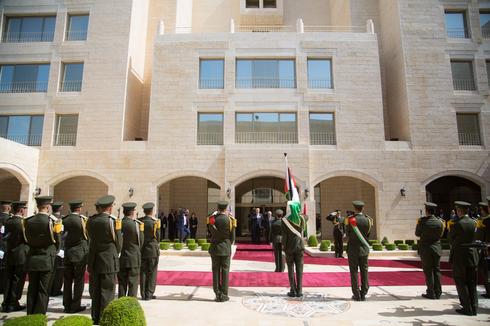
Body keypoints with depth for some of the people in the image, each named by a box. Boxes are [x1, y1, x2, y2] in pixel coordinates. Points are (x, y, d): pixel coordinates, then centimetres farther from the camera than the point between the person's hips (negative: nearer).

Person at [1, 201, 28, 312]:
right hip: (21, 256, -7)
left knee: (8, 279, 14)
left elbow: (6, 237, 11)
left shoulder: (8, 221, 4)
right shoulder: (23, 222, -18)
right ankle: (13, 304, 11)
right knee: (18, 280, 4)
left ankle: (6, 304, 21)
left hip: (9, 255, 7)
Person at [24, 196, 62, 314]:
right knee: (43, 290, 4)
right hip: (46, 260, -4)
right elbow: (57, 241, -4)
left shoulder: (28, 221, -1)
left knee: (32, 289, 13)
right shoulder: (52, 221, -13)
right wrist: (53, 252, 16)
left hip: (31, 259, 4)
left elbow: (27, 239, 7)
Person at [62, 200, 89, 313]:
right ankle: (75, 306, 8)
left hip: (67, 253, 4)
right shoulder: (83, 219, -11)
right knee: (79, 281, 4)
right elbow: (87, 236, -3)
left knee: (67, 281, 11)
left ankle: (67, 305, 19)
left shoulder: (64, 220, 0)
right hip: (80, 254, -4)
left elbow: (63, 235, 4)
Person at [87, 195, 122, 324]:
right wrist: (116, 254, 12)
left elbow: (91, 238, 8)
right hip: (108, 261, -5)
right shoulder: (112, 221, -15)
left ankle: (95, 318, 27)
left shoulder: (90, 221, 0)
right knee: (107, 292, 5)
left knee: (95, 291, 16)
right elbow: (118, 242, -6)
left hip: (93, 261, 5)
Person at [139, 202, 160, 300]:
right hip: (152, 250, -4)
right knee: (152, 273, 5)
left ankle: (143, 294, 16)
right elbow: (158, 237, -7)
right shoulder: (155, 222, -13)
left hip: (141, 250, 4)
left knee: (143, 273, 10)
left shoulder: (138, 221, -2)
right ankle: (149, 294, 8)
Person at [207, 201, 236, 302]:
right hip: (226, 249, -1)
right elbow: (232, 237, -2)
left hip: (214, 248, 2)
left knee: (216, 271, 8)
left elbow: (211, 232, 7)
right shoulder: (230, 220, -8)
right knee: (225, 271, 6)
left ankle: (217, 294, 12)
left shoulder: (211, 219, -5)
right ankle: (224, 295, 10)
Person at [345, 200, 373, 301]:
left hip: (353, 249, -3)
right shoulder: (368, 220, -3)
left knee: (354, 272, 4)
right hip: (364, 249, 3)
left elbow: (347, 233, -1)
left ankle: (357, 295, 7)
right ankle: (363, 295, 14)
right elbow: (368, 234, 5)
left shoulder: (350, 219, -11)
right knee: (364, 271, 10)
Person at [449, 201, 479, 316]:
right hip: (472, 256, 6)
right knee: (471, 283, 14)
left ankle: (467, 308, 7)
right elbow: (474, 238, 8)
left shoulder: (455, 224, -17)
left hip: (459, 257, -5)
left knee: (461, 283, 5)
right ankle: (474, 308, 19)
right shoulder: (474, 223, -1)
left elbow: (451, 240, -5)